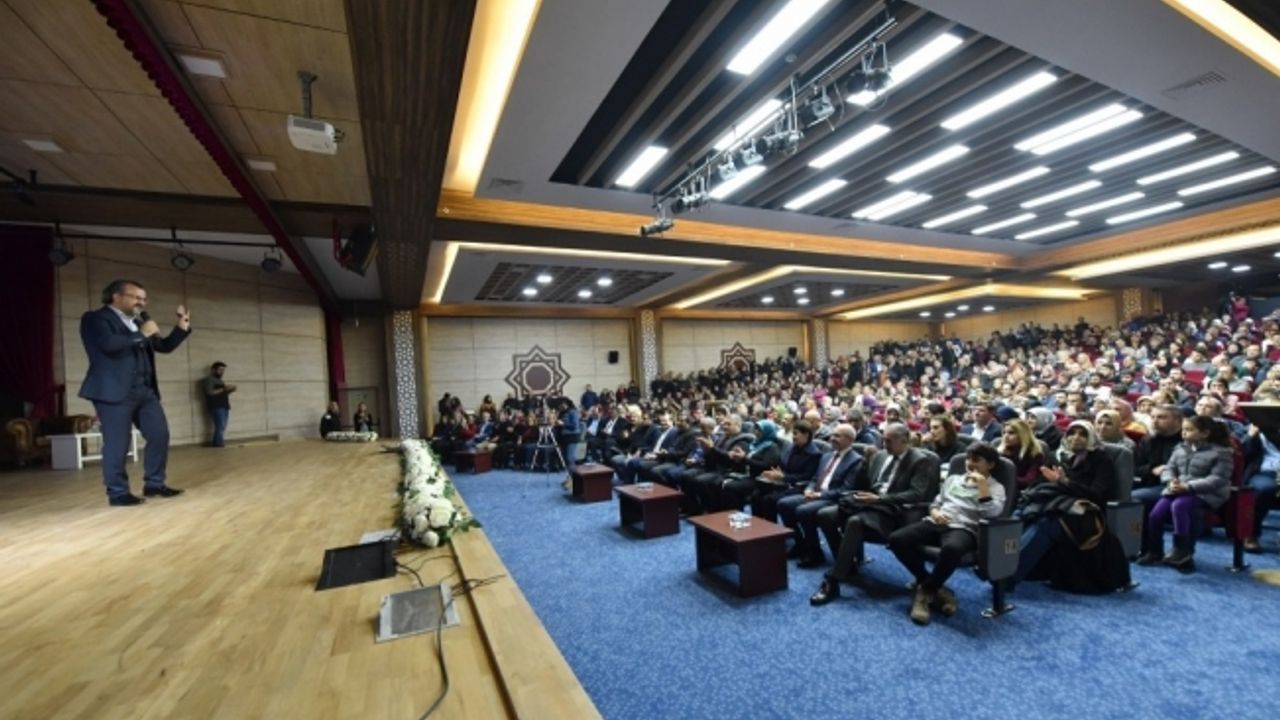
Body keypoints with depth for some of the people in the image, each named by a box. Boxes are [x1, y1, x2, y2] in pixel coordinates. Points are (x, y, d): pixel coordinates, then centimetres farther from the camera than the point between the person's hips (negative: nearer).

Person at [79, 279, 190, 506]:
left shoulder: (139, 322, 19)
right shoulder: (95, 318, -3)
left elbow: (164, 347, 24)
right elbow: (108, 344, -22)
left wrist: (182, 327, 11)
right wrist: (142, 335, -13)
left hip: (145, 390, 7)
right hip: (115, 391, -7)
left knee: (160, 435, 6)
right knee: (117, 443, -2)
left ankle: (154, 484, 18)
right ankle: (118, 492, 9)